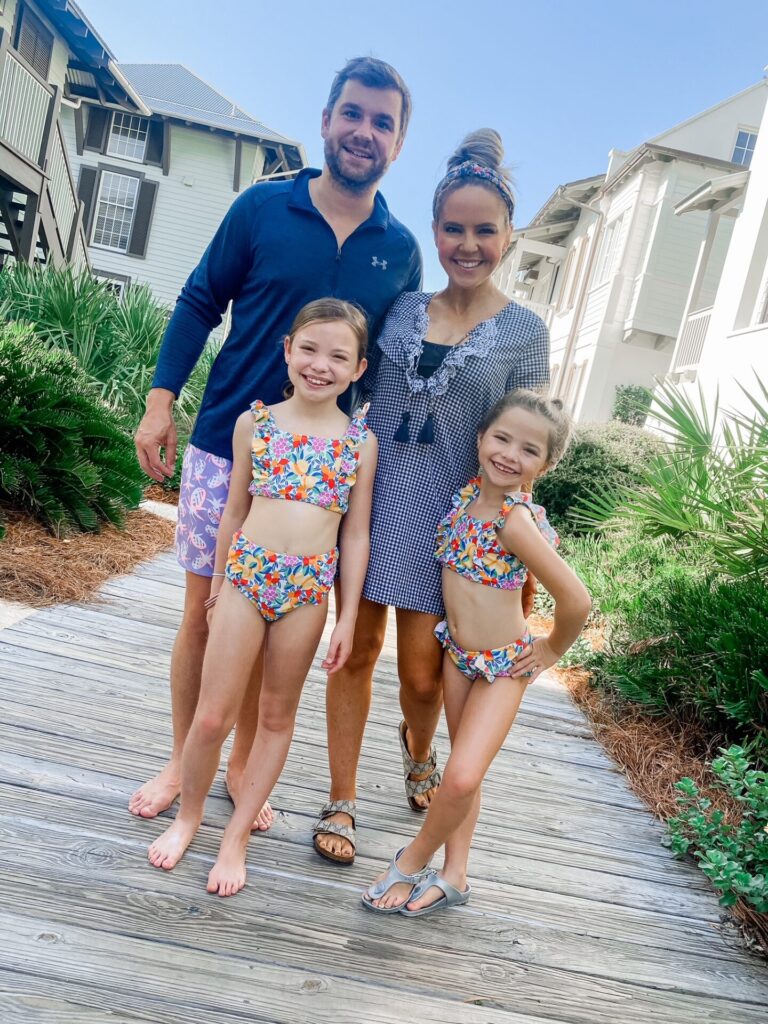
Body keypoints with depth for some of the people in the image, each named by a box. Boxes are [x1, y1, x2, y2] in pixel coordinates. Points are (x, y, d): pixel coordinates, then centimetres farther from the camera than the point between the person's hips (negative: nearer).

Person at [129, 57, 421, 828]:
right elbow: (200, 304, 3)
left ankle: (242, 764, 27)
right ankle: (181, 760, 26)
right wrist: (161, 402, -4)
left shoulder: (400, 250, 3)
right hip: (225, 447, -1)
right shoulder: (262, 207, -2)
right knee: (204, 607, 6)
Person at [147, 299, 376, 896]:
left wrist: (348, 619, 1)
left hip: (309, 589, 0)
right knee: (212, 717, 3)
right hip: (246, 575, 0)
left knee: (277, 716, 12)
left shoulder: (361, 442, 1)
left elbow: (357, 535, 3)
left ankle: (237, 835, 29)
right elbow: (235, 510, 9)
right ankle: (189, 813, 31)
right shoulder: (255, 423, 1)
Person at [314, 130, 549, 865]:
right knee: (357, 649, 7)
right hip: (373, 497, 2)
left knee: (422, 671, 5)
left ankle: (419, 751, 41)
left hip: (450, 519, -2)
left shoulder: (523, 332, -2)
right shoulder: (401, 308, 4)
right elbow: (355, 392, 12)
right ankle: (341, 801, 24)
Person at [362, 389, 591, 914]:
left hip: (505, 664, -6)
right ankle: (454, 876, 29)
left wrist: (553, 650, -9)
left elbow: (576, 599, -24)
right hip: (458, 651, 6)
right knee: (464, 771, 16)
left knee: (463, 777, -14)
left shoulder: (517, 519, -25)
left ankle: (415, 858, 13)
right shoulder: (469, 492, -6)